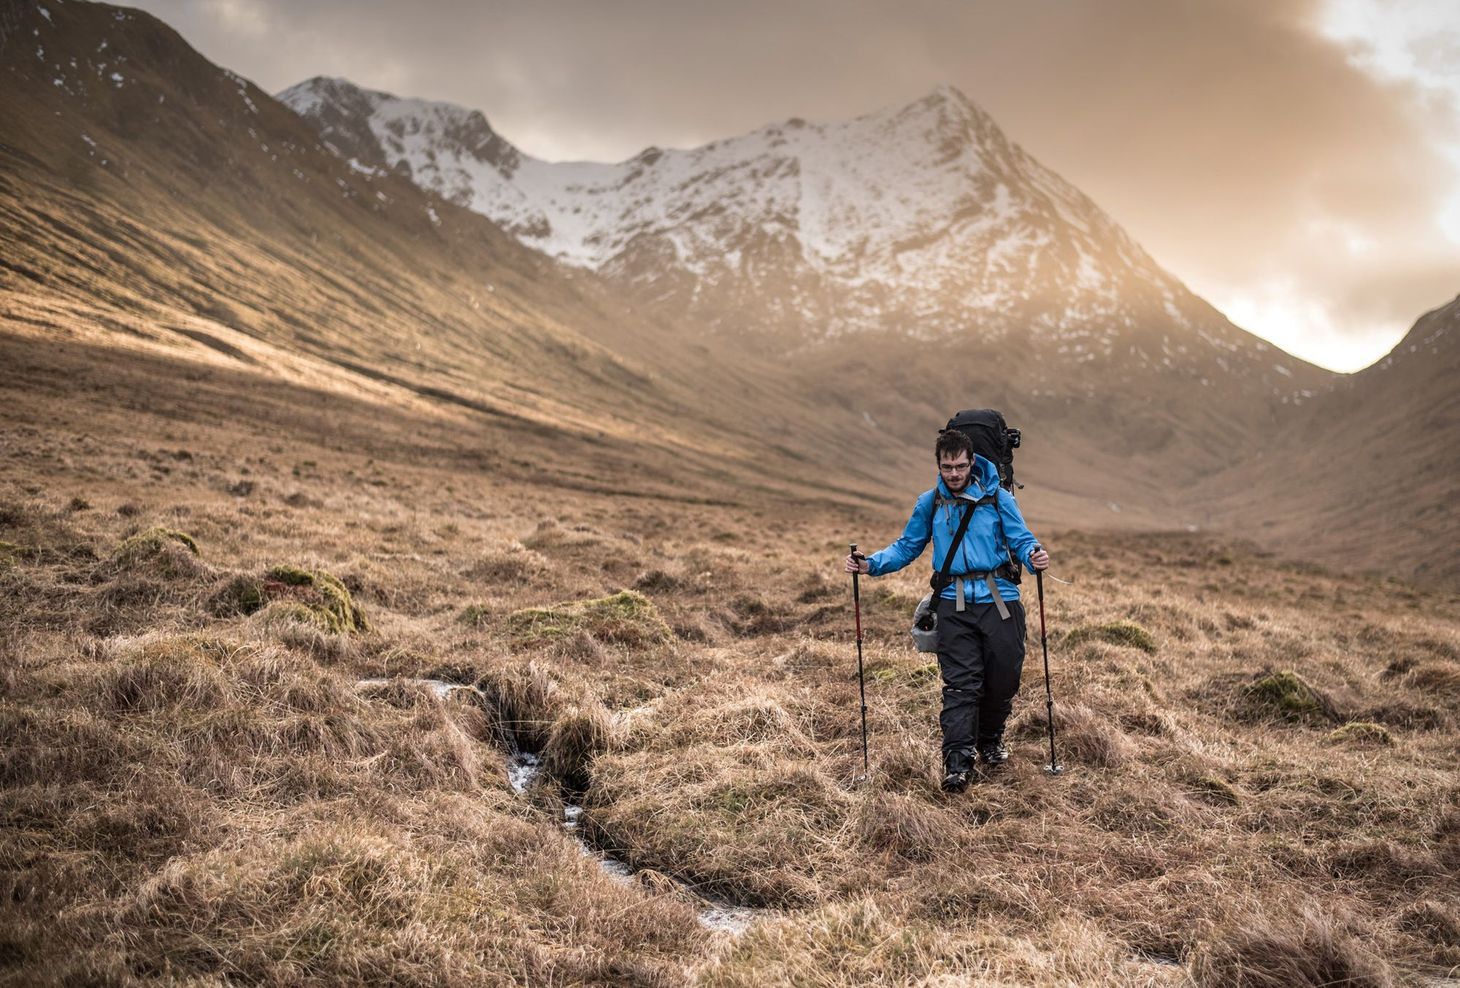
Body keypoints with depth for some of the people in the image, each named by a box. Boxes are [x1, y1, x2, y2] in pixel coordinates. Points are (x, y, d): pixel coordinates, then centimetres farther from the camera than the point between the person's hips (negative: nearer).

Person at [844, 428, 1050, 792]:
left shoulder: (997, 497, 3)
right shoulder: (929, 503, 9)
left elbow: (1021, 540, -1)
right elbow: (907, 547, 13)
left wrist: (1034, 556, -25)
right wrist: (870, 564, -3)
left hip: (999, 599, 0)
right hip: (954, 603, 0)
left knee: (1004, 677, 6)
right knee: (961, 683, -7)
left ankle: (990, 740, 33)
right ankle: (957, 762, -8)